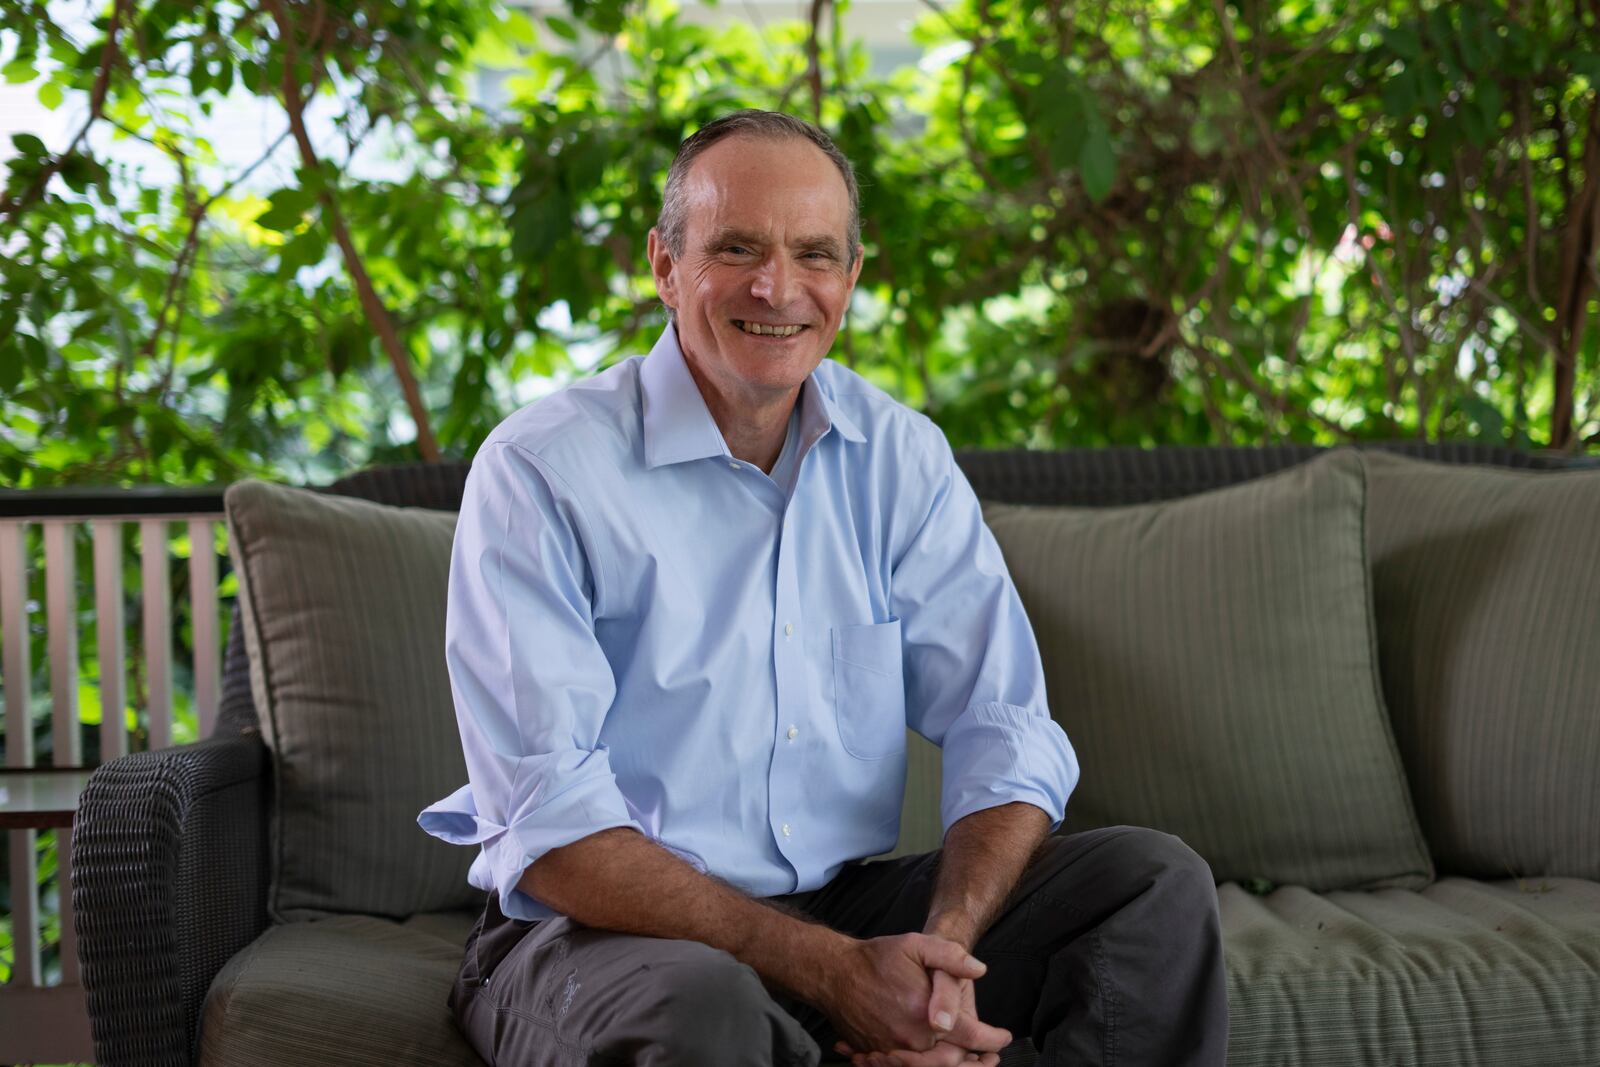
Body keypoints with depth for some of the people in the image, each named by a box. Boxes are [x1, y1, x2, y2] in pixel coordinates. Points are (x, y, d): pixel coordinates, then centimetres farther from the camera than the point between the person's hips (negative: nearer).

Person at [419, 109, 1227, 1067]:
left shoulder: (902, 458, 5)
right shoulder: (539, 473, -11)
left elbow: (1003, 731, -2)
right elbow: (547, 827, -19)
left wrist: (944, 953, -23)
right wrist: (830, 969, -26)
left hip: (850, 905, 5)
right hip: (608, 929, -5)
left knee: (1159, 882, -10)